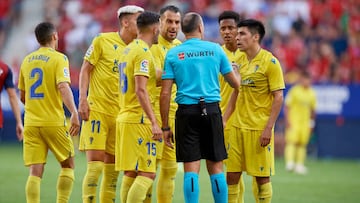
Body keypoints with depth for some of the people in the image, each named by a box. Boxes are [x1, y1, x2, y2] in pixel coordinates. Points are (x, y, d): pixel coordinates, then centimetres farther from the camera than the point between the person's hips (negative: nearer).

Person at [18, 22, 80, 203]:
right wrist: (74, 113, -27)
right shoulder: (58, 58, -4)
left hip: (31, 123, 4)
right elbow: (63, 87, -20)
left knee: (35, 172, 0)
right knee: (68, 165, 12)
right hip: (54, 123, -4)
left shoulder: (27, 60, 12)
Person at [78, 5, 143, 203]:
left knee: (112, 168, 6)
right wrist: (82, 100, -11)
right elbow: (85, 70, -2)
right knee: (95, 163, -11)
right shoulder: (102, 41, -3)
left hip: (120, 113, 5)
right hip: (97, 110, -5)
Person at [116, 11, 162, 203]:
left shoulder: (128, 50, 16)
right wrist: (154, 122, -22)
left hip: (124, 118, 10)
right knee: (147, 174, -10)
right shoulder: (143, 53, -13)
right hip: (139, 120, -10)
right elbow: (140, 90, -20)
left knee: (130, 174, 10)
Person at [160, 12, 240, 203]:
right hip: (212, 110, 1)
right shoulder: (215, 49, 4)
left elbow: (165, 93, -2)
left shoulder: (173, 54, 2)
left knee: (191, 169, -1)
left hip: (187, 112, -1)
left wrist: (165, 127, 4)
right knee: (215, 167, 7)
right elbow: (235, 83, 11)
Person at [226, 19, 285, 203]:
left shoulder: (270, 62, -8)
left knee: (262, 177, 0)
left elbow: (278, 98, -10)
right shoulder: (239, 60, 10)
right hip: (238, 126, 6)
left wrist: (268, 128, -16)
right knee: (231, 175, 4)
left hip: (260, 129, -6)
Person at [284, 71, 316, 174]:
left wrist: (312, 123, 16)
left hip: (305, 122, 4)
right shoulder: (294, 91, -4)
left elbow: (312, 110, 18)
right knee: (292, 141, -14)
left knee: (302, 143, 3)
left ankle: (299, 165, 7)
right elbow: (287, 106, -4)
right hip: (294, 121, -4)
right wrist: (287, 121, -10)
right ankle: (290, 163, -19)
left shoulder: (312, 93, 9)